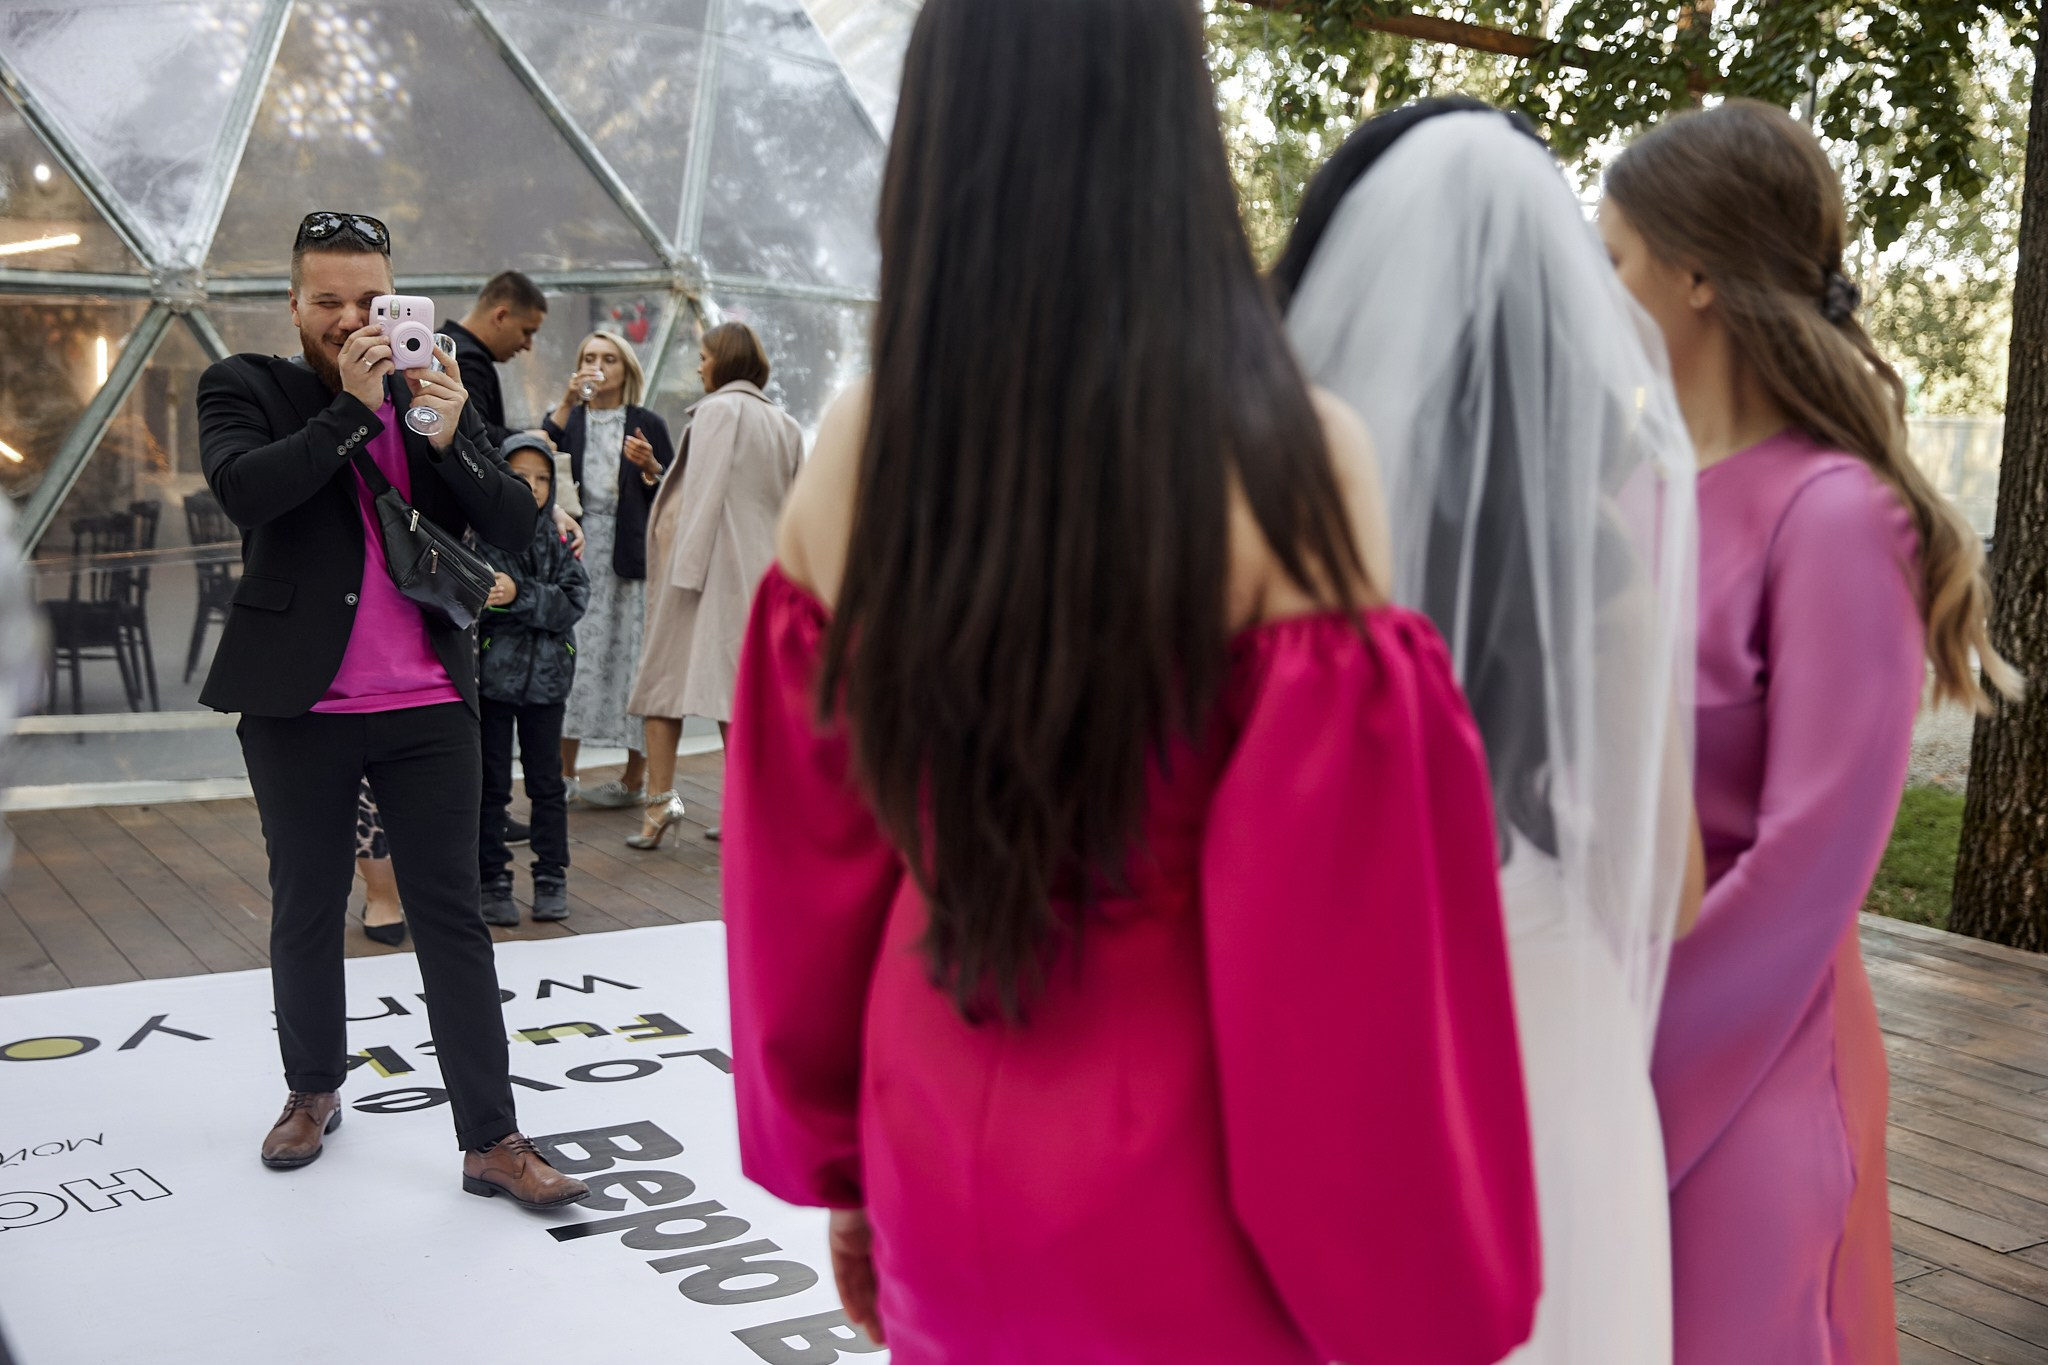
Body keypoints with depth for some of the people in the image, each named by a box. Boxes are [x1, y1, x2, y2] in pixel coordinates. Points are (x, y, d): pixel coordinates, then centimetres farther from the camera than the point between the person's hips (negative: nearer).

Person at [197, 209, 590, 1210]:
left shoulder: (435, 396, 9)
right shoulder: (244, 388, 2)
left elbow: (517, 525, 2)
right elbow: (241, 489, -18)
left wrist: (453, 441, -13)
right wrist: (352, 406, -19)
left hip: (428, 705, 1)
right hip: (298, 709, -1)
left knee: (452, 918, 1)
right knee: (306, 911, 14)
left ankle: (491, 1143, 5)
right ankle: (313, 1091, 36)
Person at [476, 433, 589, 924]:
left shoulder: (558, 540, 5)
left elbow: (573, 602, -8)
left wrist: (519, 595, -20)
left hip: (546, 676, 3)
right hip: (490, 674, -3)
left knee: (546, 782, 10)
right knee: (492, 783, 5)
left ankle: (551, 877, 20)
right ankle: (492, 880, 15)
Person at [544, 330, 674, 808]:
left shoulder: (647, 426, 9)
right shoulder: (567, 418, 14)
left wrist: (649, 467, -12)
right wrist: (567, 404, -10)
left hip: (630, 556, -2)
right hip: (577, 551, 2)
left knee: (629, 658, -2)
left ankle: (635, 777, 6)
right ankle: (564, 773, 7)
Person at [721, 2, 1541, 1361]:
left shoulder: (854, 453, -8)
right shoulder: (1290, 454, -20)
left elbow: (802, 864, 1)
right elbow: (1355, 935, -18)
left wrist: (838, 1169, 15)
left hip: (945, 1159, 4)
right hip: (1186, 1181, -3)